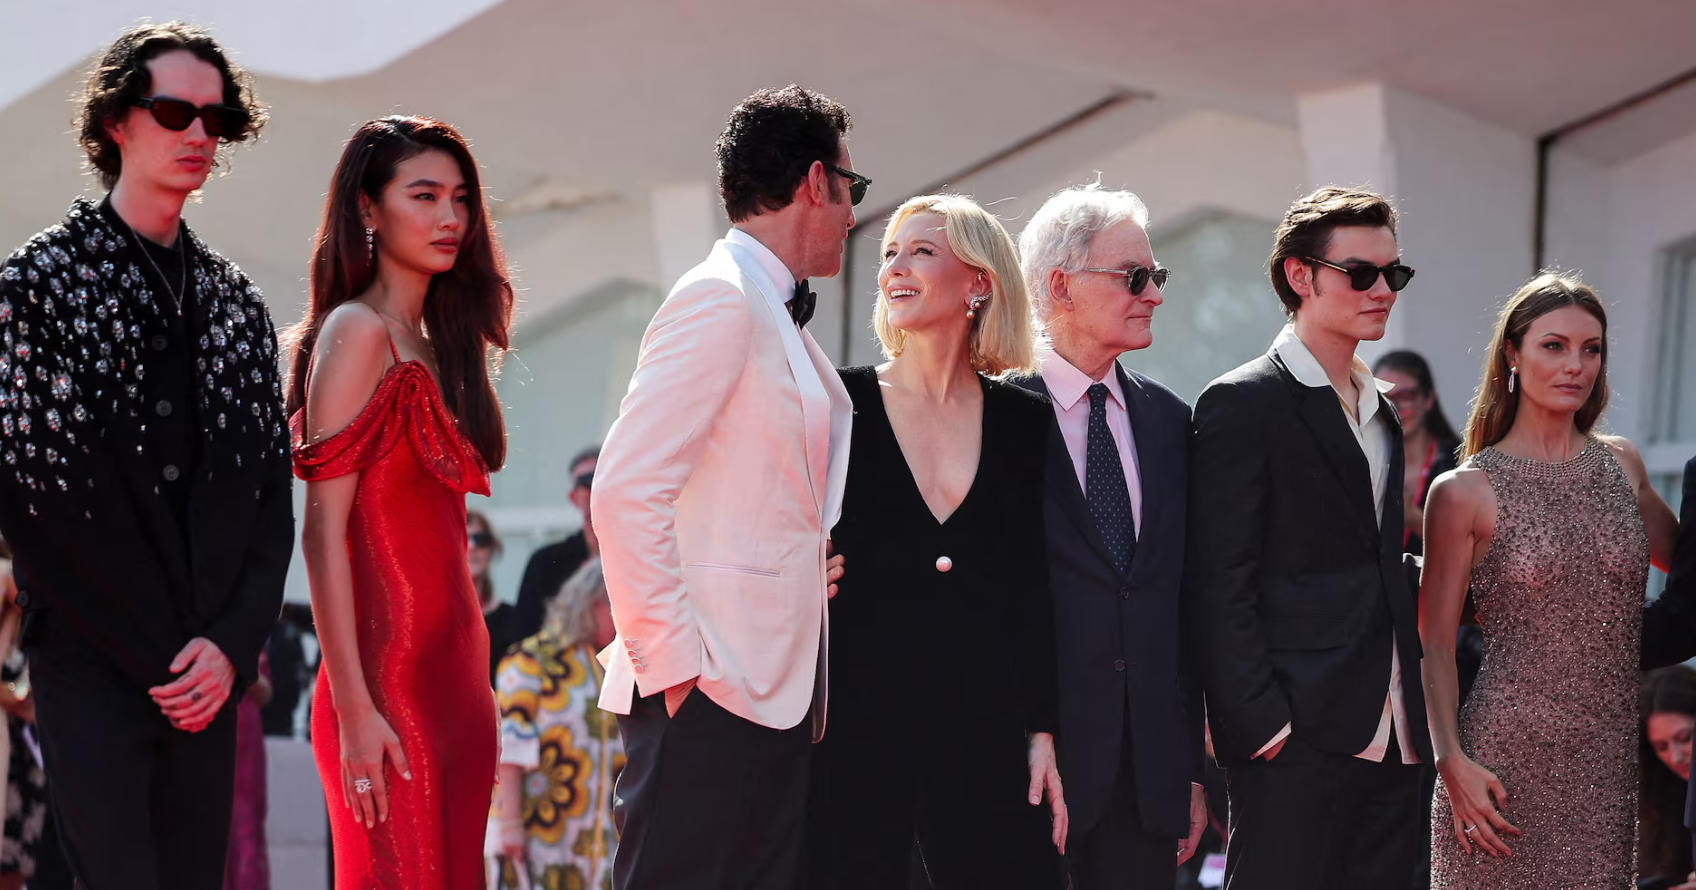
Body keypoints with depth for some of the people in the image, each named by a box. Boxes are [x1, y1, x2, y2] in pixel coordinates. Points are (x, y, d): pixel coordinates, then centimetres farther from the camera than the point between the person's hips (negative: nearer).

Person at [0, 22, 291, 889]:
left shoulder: (237, 303, 15)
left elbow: (270, 491, 11)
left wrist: (231, 643, -4)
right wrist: (155, 658, -10)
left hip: (208, 672, 5)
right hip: (91, 667, -5)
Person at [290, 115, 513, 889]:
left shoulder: (434, 347, 16)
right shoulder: (357, 331, -8)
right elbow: (323, 529, -14)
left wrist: (473, 687, 10)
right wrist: (352, 707, -18)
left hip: (454, 674, 8)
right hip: (391, 678, -8)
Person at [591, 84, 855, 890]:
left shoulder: (776, 316, 20)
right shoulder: (720, 297, -9)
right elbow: (626, 491, -17)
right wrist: (673, 664, -18)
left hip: (773, 695, 9)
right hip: (710, 699, -9)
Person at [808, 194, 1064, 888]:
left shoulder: (1024, 421, 8)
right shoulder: (840, 403, 3)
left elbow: (1035, 592, 8)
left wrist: (1042, 733, 4)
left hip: (985, 732, 2)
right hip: (856, 727, -1)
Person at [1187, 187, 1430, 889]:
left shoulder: (1380, 411, 19)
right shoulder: (1242, 404, -6)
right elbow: (1218, 585, -11)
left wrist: (1416, 715, 12)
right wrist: (1260, 722, -17)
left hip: (1392, 743, 7)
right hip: (1294, 741, -7)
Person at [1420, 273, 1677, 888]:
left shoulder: (1621, 464, 10)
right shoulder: (1466, 491, -3)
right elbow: (1435, 641, -2)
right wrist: (1452, 761, -12)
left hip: (1608, 762, 4)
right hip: (1505, 757, -4)